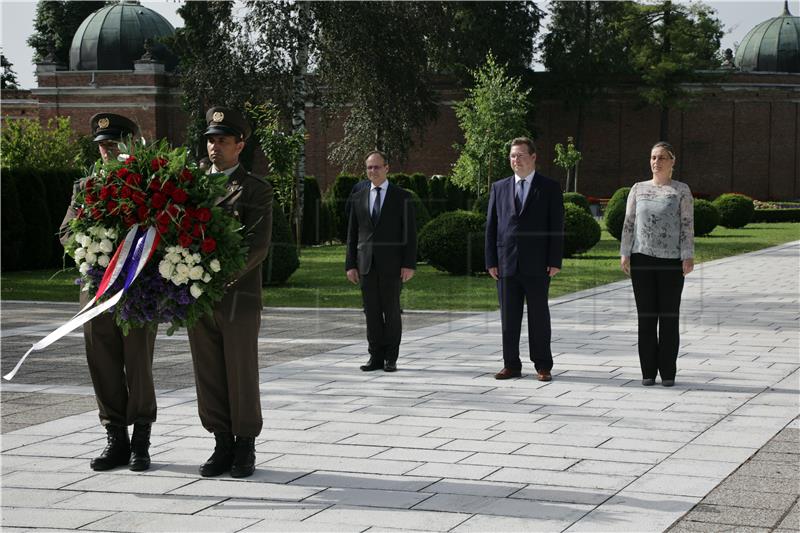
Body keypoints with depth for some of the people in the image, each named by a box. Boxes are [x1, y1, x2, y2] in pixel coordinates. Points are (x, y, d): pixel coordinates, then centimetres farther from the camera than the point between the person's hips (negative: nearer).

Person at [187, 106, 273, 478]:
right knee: (209, 377, 6)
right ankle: (223, 446, 15)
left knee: (242, 378, 2)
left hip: (238, 298, -4)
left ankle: (245, 450, 12)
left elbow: (258, 245, -11)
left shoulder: (256, 190, -1)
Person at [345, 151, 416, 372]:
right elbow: (352, 234, 11)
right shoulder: (359, 198, 10)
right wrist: (350, 265, 4)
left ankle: (391, 358, 7)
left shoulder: (402, 197, 0)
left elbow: (410, 233, -3)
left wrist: (409, 264, -10)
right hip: (366, 264, 3)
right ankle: (376, 357, 9)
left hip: (391, 263, -3)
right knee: (372, 312, 3)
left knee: (391, 310, 0)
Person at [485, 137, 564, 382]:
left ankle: (543, 366, 9)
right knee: (509, 317, 4)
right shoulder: (499, 188, 11)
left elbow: (556, 227, -1)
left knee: (539, 316, 2)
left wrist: (555, 261, -8)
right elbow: (491, 227, 9)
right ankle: (511, 365, 11)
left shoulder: (550, 188, 3)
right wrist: (491, 261, 2)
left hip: (537, 265, -3)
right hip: (507, 264, 3)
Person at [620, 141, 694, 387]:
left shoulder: (681, 190, 4)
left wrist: (688, 256, -10)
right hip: (642, 257, 2)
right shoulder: (638, 189, 11)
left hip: (671, 260, -2)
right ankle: (648, 372, 9)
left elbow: (688, 226, -1)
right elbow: (629, 223, 8)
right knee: (646, 316, 3)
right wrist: (624, 254, 1)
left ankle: (668, 372, 8)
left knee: (669, 316, 1)